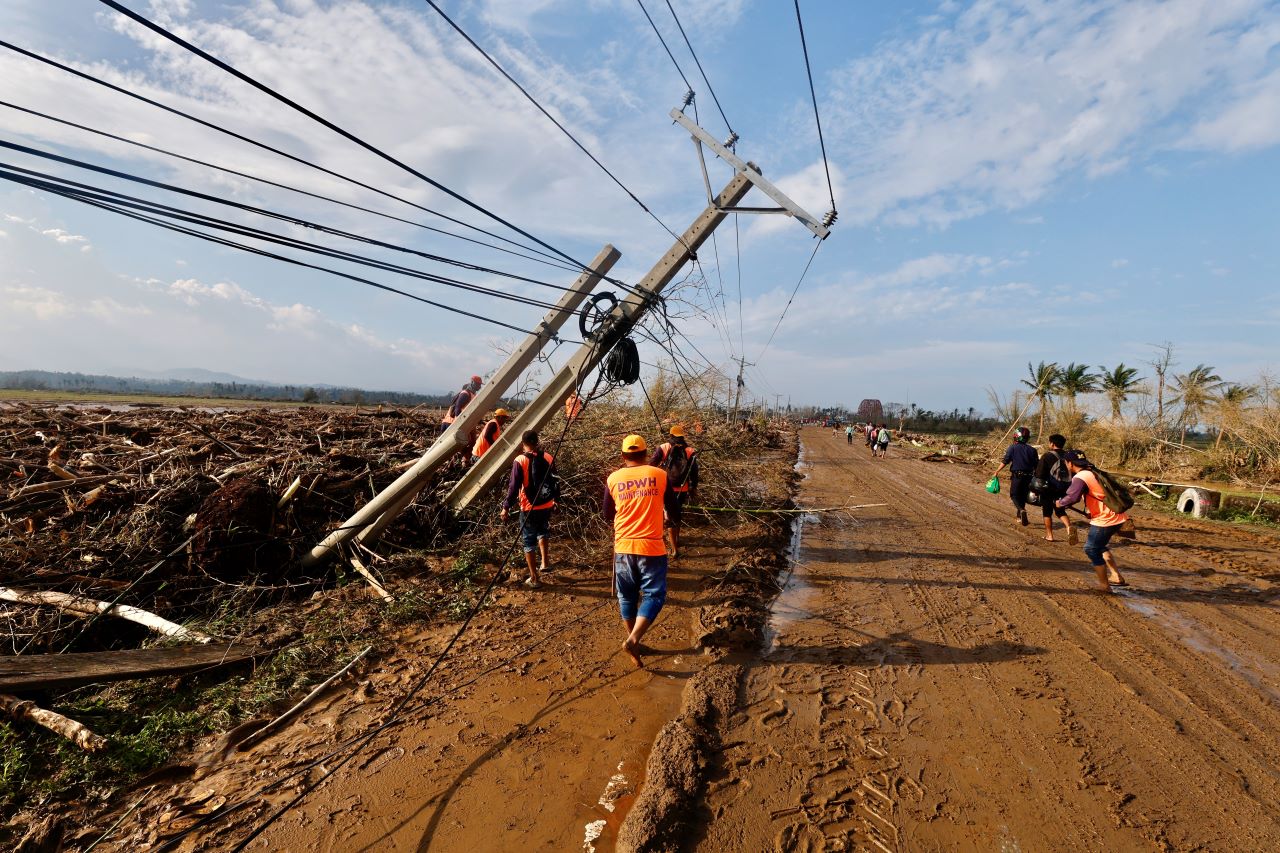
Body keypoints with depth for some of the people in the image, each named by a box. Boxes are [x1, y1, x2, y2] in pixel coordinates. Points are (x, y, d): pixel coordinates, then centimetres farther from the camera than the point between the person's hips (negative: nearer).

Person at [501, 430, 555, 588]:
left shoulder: (520, 461, -14)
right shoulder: (549, 458, -2)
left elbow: (514, 486, -13)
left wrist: (506, 507, -3)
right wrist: (554, 500, 24)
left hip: (529, 508, -4)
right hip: (547, 505, 4)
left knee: (528, 542, 9)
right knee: (542, 532, 32)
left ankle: (534, 578, 14)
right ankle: (544, 562, 27)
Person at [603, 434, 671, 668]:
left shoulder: (613, 479, 1)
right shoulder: (660, 475, -3)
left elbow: (607, 515, 12)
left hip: (623, 546, 3)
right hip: (652, 546, -2)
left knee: (627, 596, 17)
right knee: (654, 595, 5)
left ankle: (632, 639, 27)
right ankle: (633, 640, -10)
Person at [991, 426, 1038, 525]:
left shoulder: (1013, 448, -6)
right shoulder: (1032, 450, 4)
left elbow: (1005, 462, -8)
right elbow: (1036, 466, 6)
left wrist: (996, 472, 0)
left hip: (1016, 476, -4)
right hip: (1028, 476, 4)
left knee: (1014, 495, 4)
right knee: (1023, 496, 15)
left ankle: (1021, 510, -22)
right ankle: (1018, 516, 23)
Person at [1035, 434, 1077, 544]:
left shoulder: (1047, 456, -10)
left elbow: (1039, 474, -12)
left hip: (1049, 488, -5)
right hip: (1063, 489, 5)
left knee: (1047, 512, 9)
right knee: (1060, 510, 17)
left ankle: (1049, 535, 13)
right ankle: (1069, 527, -8)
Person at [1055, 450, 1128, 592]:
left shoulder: (1080, 477, -17)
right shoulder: (1093, 472, 12)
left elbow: (1071, 498, -27)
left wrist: (1060, 503, -8)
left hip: (1105, 520, -10)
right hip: (1117, 516, 10)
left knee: (1092, 550, 4)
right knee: (1099, 545, 26)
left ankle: (1104, 585, 14)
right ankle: (1116, 577, 27)